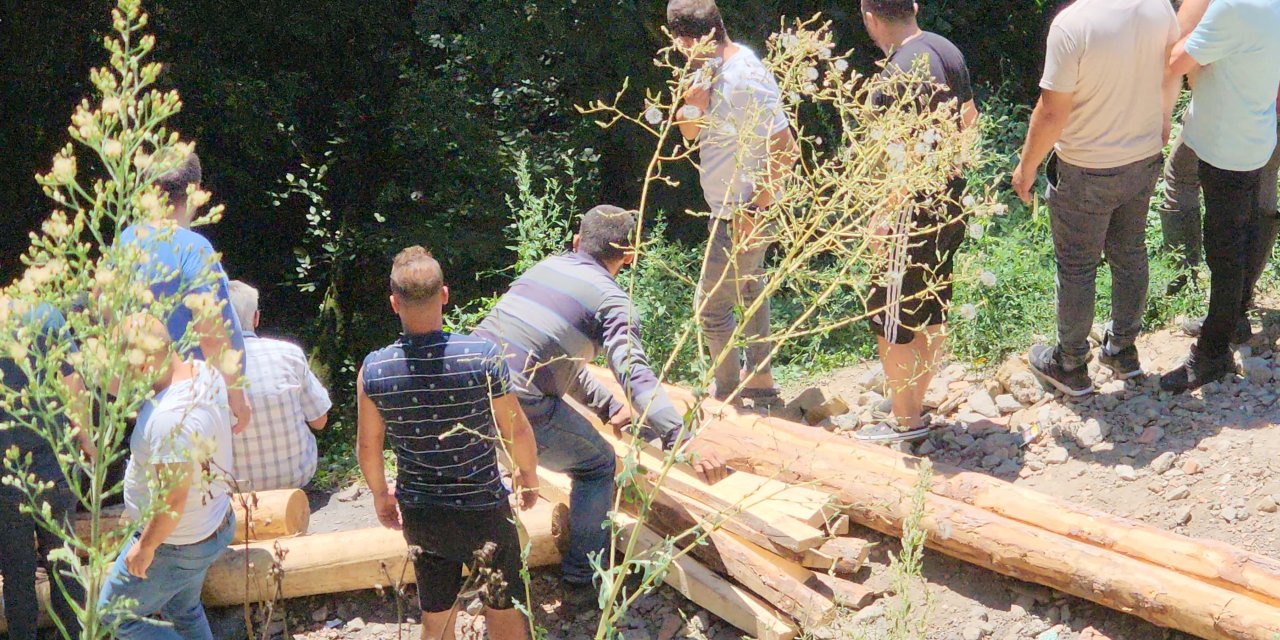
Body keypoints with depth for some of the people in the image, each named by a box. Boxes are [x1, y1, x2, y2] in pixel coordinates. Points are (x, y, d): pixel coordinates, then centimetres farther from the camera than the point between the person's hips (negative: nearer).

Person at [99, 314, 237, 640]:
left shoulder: (169, 418, -36)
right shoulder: (204, 371, -9)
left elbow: (173, 501, -32)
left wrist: (145, 546, -16)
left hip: (176, 547, -9)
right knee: (184, 612, 29)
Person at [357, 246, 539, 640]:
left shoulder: (374, 370, -14)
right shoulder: (483, 357, -22)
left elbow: (368, 447, -1)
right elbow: (517, 432, -11)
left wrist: (380, 494, 18)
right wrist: (528, 475, 10)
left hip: (419, 516, 3)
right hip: (482, 511, -3)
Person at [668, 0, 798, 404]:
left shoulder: (746, 80, -27)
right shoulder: (716, 71, 2)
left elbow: (784, 149, -27)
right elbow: (689, 131, 5)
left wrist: (754, 209, -24)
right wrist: (698, 90, -15)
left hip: (744, 216, -10)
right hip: (729, 211, 11)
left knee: (711, 305, -1)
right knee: (748, 291, 23)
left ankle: (727, 393, 14)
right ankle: (759, 377, 39)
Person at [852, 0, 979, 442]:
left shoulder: (899, 74, -25)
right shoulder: (947, 50, 3)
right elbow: (968, 117, 16)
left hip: (916, 215, -9)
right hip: (951, 203, 9)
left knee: (889, 323, 6)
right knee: (932, 314, 18)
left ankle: (904, 421, 17)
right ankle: (916, 410, 32)